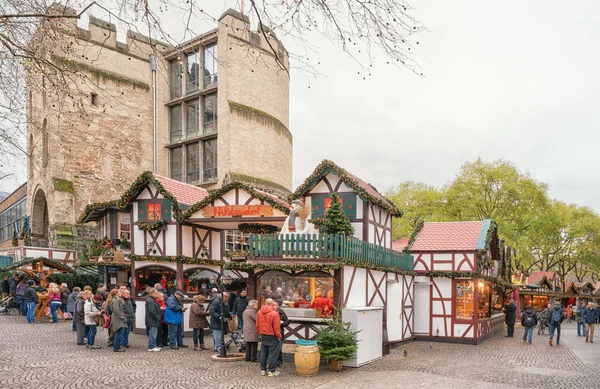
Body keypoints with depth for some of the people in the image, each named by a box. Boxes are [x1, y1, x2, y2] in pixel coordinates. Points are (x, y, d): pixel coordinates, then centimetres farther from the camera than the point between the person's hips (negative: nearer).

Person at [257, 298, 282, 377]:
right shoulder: (274, 313, -19)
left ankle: (263, 370, 20)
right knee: (272, 353, 3)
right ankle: (271, 371, 6)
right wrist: (279, 336, -3)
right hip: (272, 336, -6)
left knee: (263, 353, 14)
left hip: (263, 336, 6)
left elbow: (257, 325, 8)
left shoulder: (259, 312, 0)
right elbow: (276, 328, -16)